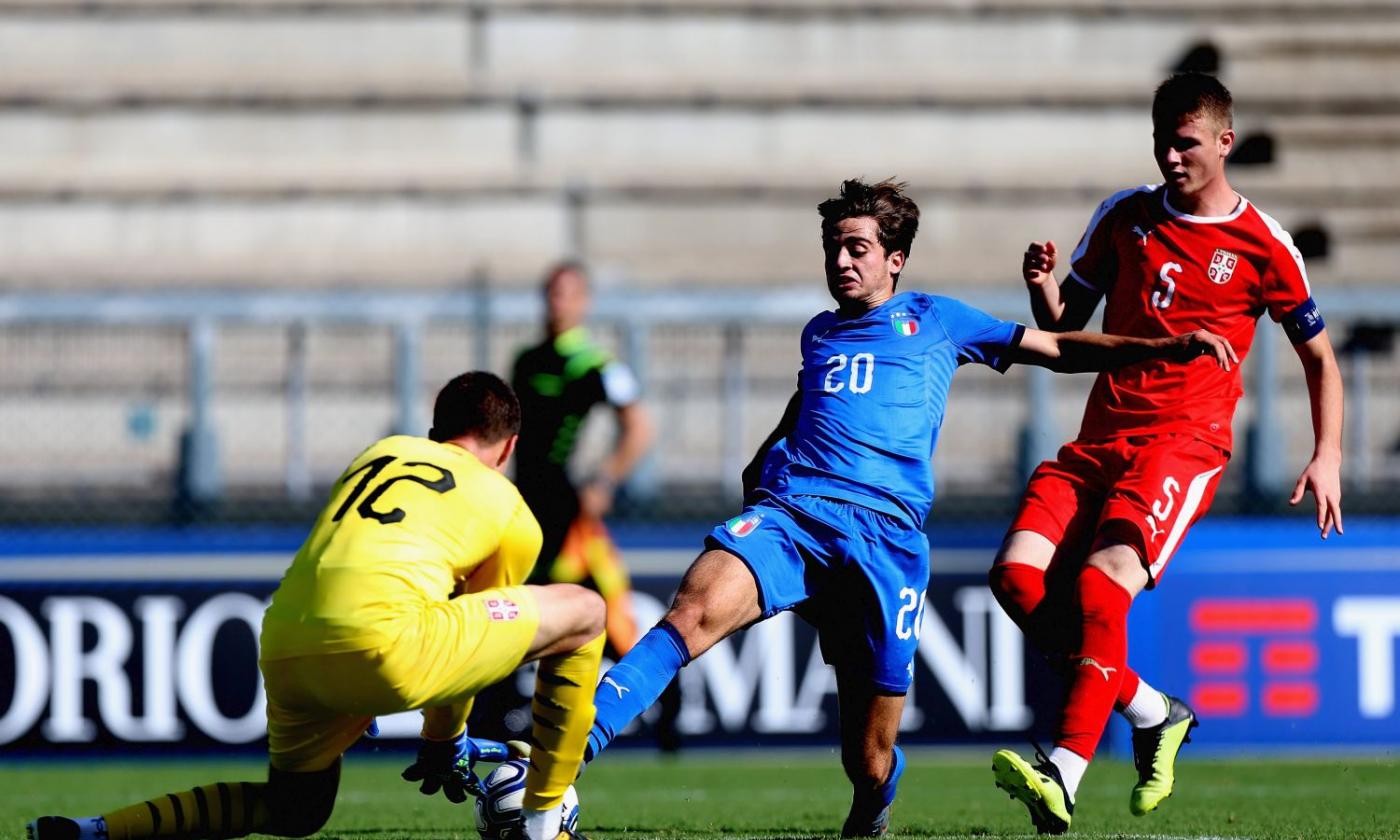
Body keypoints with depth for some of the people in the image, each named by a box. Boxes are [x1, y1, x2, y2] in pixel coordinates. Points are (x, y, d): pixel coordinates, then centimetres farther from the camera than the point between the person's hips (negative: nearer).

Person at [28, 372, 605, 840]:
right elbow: (467, 634, 27)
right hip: (382, 639, -6)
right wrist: (444, 743, 42)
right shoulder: (513, 515, 17)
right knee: (583, 613, 12)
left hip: (282, 648, 6)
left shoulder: (381, 452, 30)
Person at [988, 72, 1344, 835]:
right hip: (1101, 436, 5)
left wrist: (1326, 457, -2)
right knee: (1018, 576, -15)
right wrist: (1043, 290, -5)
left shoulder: (1261, 244, 3)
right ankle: (1150, 711, 3)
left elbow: (1318, 354, 11)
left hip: (1186, 441, -5)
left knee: (1100, 586, -28)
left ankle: (1064, 776, -36)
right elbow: (1065, 329, 19)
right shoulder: (1125, 216, 13)